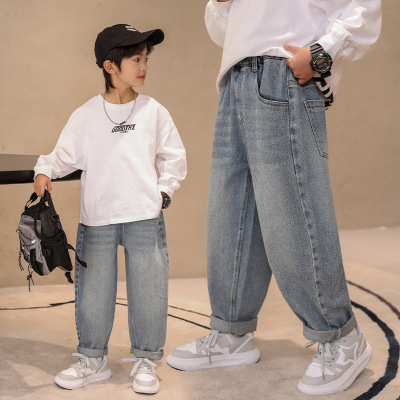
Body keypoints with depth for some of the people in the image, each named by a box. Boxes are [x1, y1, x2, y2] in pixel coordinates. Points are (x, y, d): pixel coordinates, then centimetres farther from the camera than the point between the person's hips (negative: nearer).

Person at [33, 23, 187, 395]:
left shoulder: (154, 112, 4)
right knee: (93, 290, 7)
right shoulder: (85, 115, 4)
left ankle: (145, 361, 19)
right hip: (97, 218, 0)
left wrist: (164, 189, 0)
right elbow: (66, 154, 7)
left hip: (144, 216, 0)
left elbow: (174, 156, 11)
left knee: (147, 288, 2)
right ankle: (92, 358, 24)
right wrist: (45, 170, -11)